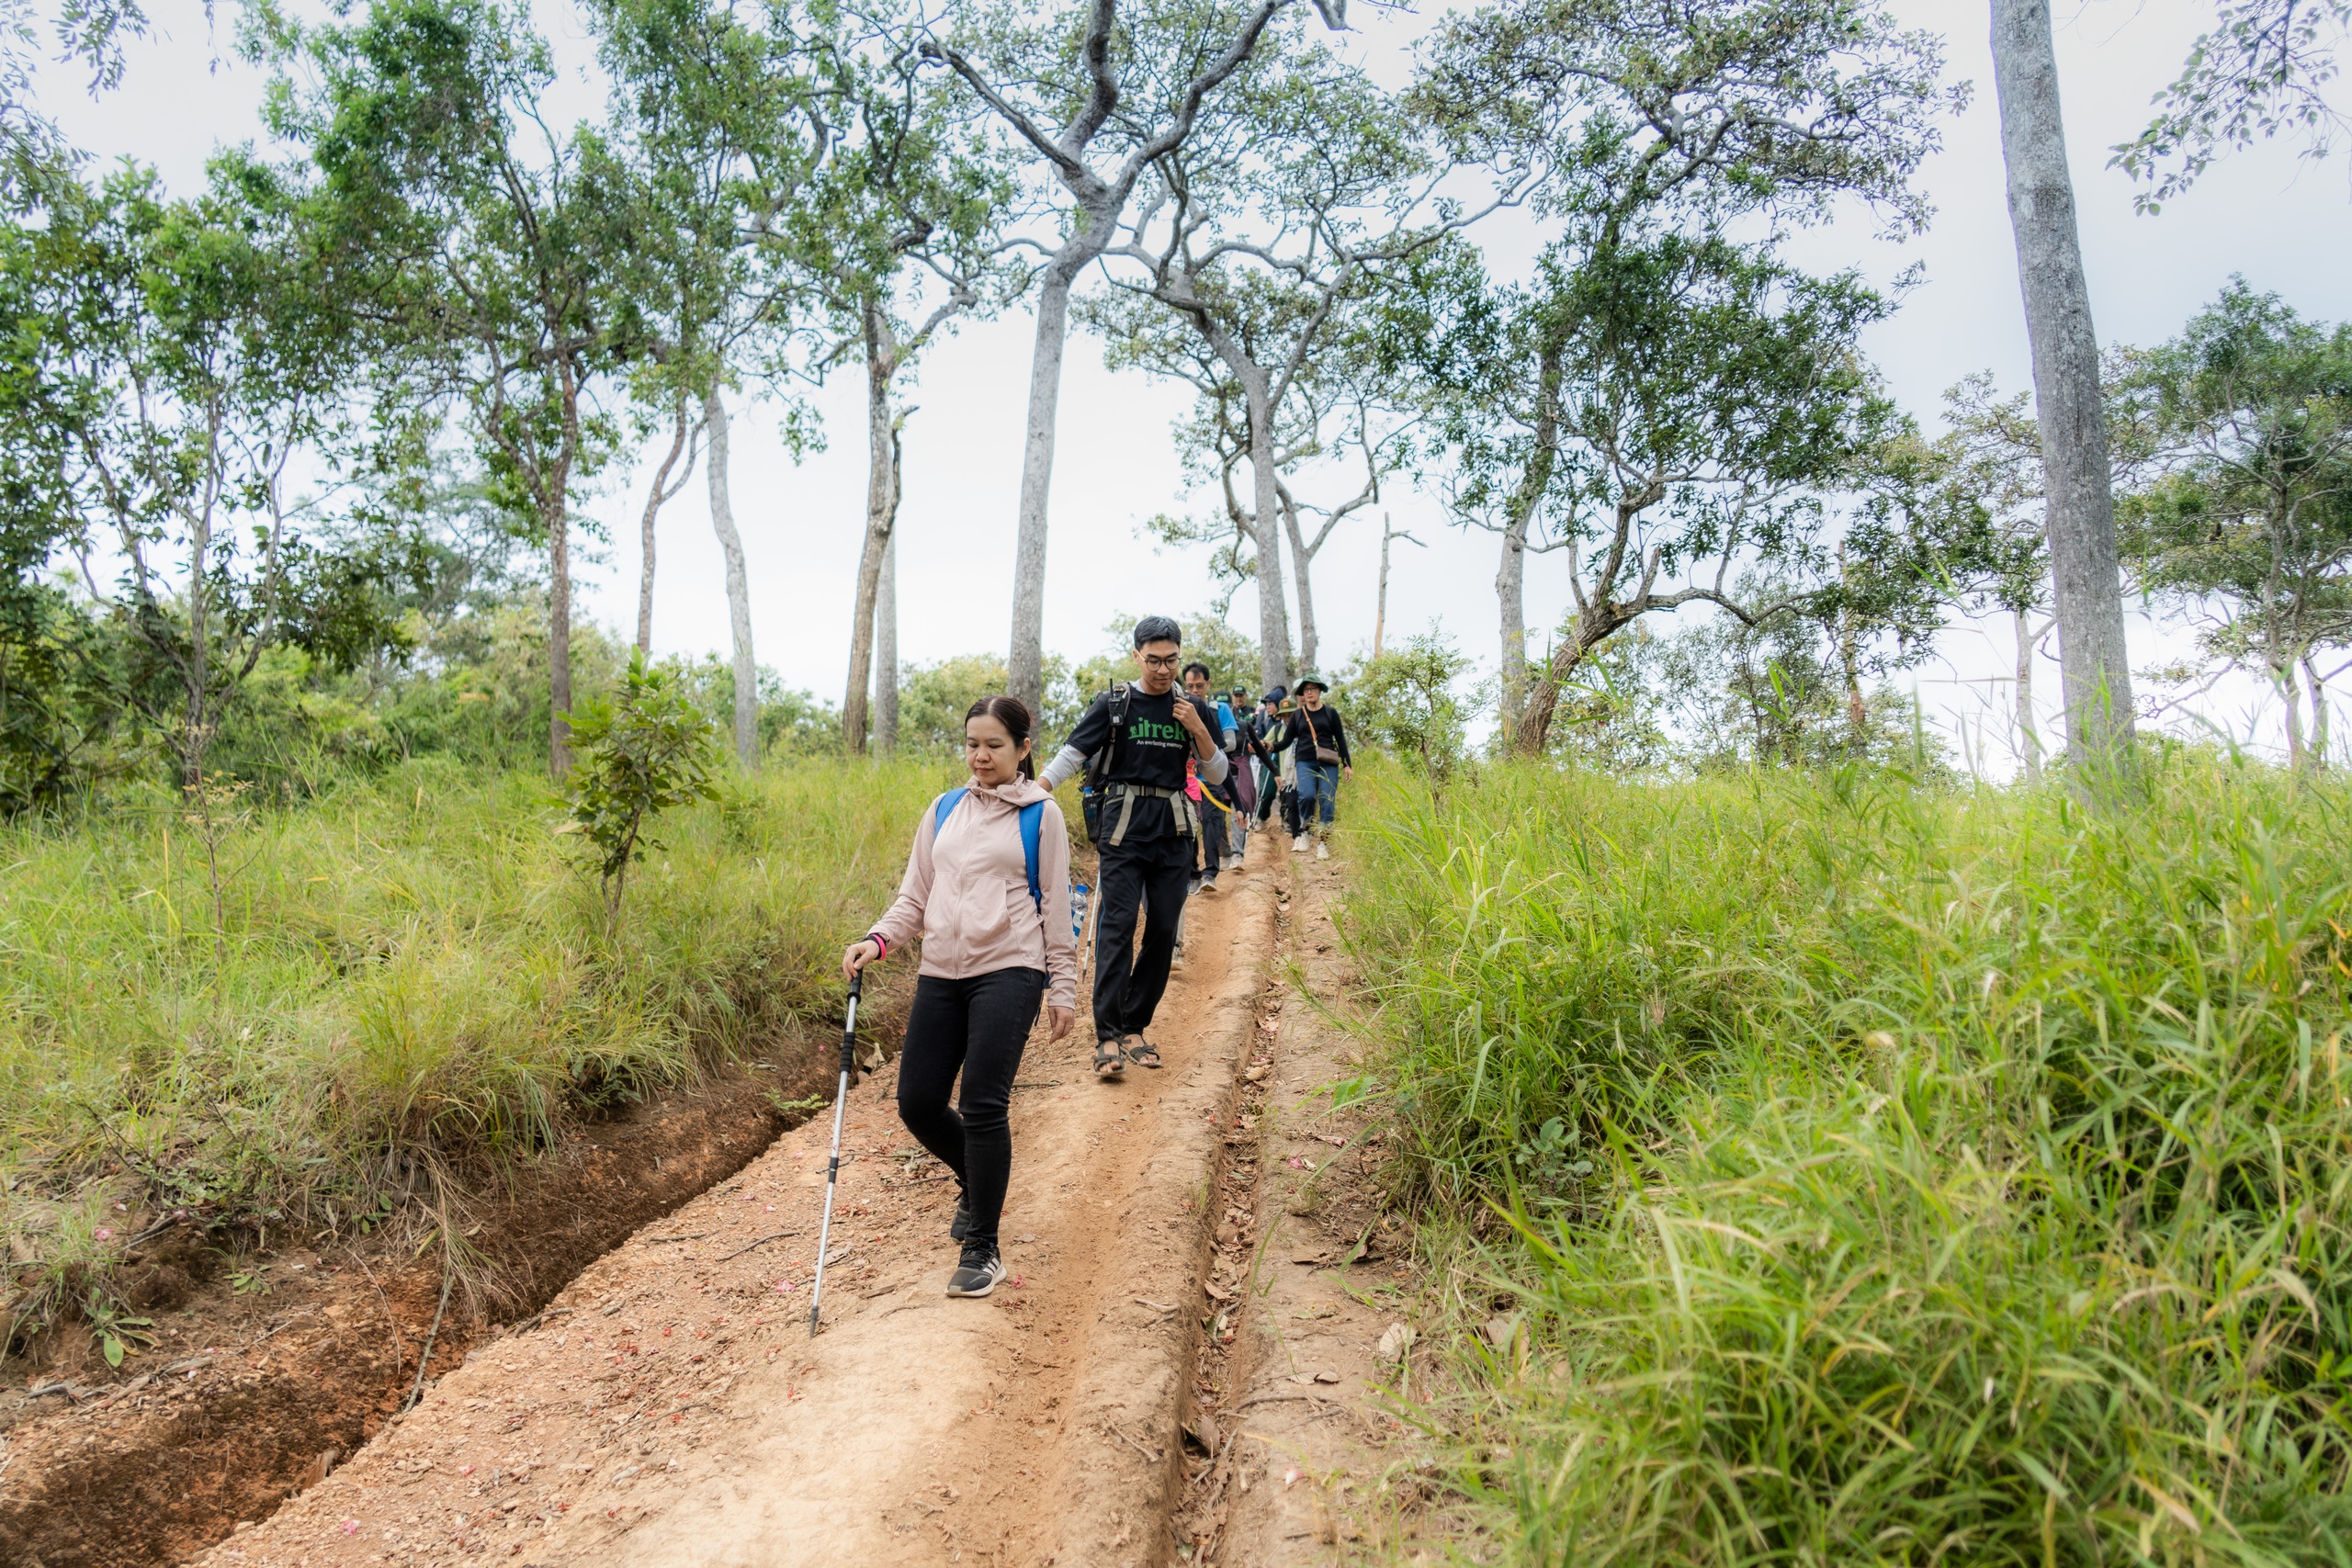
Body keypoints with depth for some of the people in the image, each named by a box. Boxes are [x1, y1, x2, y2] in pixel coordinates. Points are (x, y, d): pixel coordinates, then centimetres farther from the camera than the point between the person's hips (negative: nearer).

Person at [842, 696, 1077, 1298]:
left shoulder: (1040, 815, 2)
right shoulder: (944, 810, 14)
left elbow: (1055, 907, 3)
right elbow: (915, 896, 14)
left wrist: (1062, 989, 0)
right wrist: (877, 940, -4)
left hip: (1008, 972, -5)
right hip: (940, 974, 5)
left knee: (983, 1104, -12)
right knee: (917, 1102, 4)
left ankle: (983, 1248, 4)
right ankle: (977, 1183, 34)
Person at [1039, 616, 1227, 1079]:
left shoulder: (1193, 709, 9)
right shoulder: (1113, 705, 1)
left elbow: (1217, 776, 12)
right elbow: (1070, 755, -1)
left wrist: (1200, 731, -5)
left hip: (1174, 832, 4)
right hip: (1124, 827, -3)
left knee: (1163, 931, 4)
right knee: (1117, 927, -11)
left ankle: (1134, 1028, 16)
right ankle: (1107, 1037, -12)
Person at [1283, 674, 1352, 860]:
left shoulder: (1330, 712, 9)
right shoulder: (1297, 714, 12)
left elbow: (1341, 739, 9)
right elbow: (1287, 739, 9)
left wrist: (1347, 764, 5)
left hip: (1328, 763, 0)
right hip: (1305, 762, 0)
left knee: (1327, 801, -7)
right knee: (1306, 795, -23)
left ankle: (1322, 843, 0)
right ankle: (1304, 832, -3)